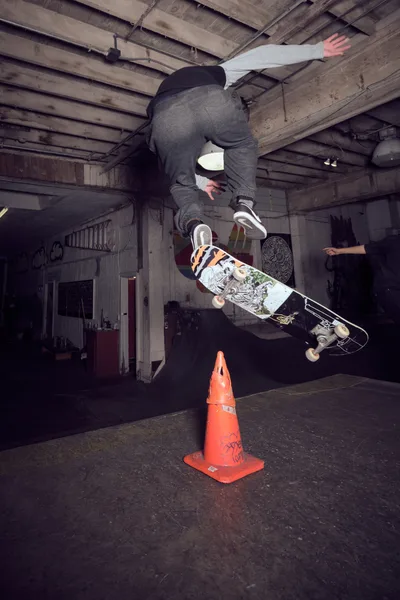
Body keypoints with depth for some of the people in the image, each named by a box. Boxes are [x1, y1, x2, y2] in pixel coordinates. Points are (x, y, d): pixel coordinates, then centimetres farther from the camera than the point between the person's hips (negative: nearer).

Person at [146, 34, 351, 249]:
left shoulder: (157, 104, 45)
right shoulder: (214, 74, 42)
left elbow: (176, 166, 44)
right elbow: (263, 54, 35)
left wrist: (201, 182, 56)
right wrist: (317, 50, 39)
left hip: (167, 119, 1)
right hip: (212, 102, -1)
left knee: (182, 183, 20)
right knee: (242, 145, 28)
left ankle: (192, 222, -11)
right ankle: (244, 202, 4)